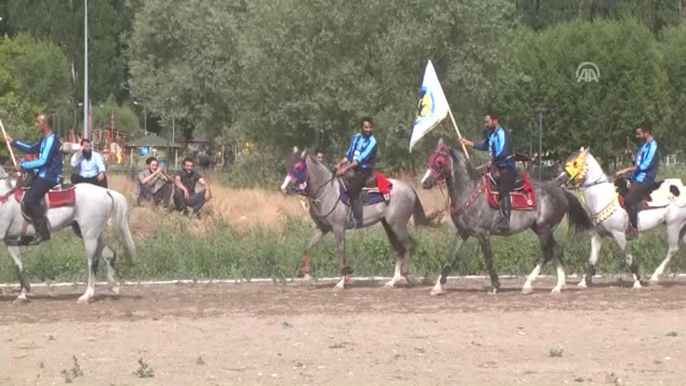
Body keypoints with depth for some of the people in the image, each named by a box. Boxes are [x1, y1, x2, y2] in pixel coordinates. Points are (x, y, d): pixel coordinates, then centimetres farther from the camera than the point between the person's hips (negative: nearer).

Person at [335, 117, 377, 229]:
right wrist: (340, 164, -3)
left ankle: (357, 219, -25)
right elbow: (349, 154, 14)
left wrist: (346, 168, -23)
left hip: (364, 170, -8)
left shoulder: (372, 142, -11)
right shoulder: (356, 137, 9)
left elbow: (361, 159, -18)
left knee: (352, 189, -26)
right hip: (353, 169, 8)